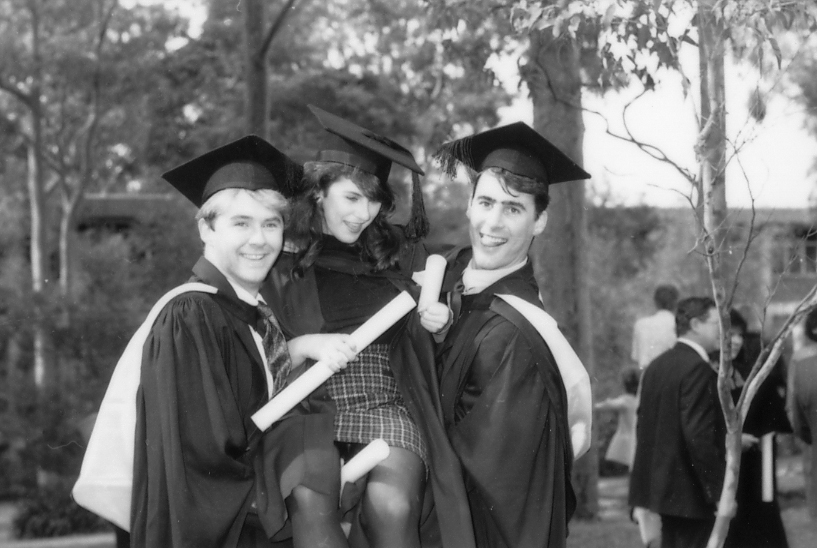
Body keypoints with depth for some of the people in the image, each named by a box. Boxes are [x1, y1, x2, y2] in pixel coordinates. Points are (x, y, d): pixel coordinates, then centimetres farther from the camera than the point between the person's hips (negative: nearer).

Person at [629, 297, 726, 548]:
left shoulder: (657, 365, 11)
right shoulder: (698, 369, -17)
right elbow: (699, 436, -23)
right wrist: (720, 492, -19)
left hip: (662, 485, 9)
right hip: (691, 490, -9)